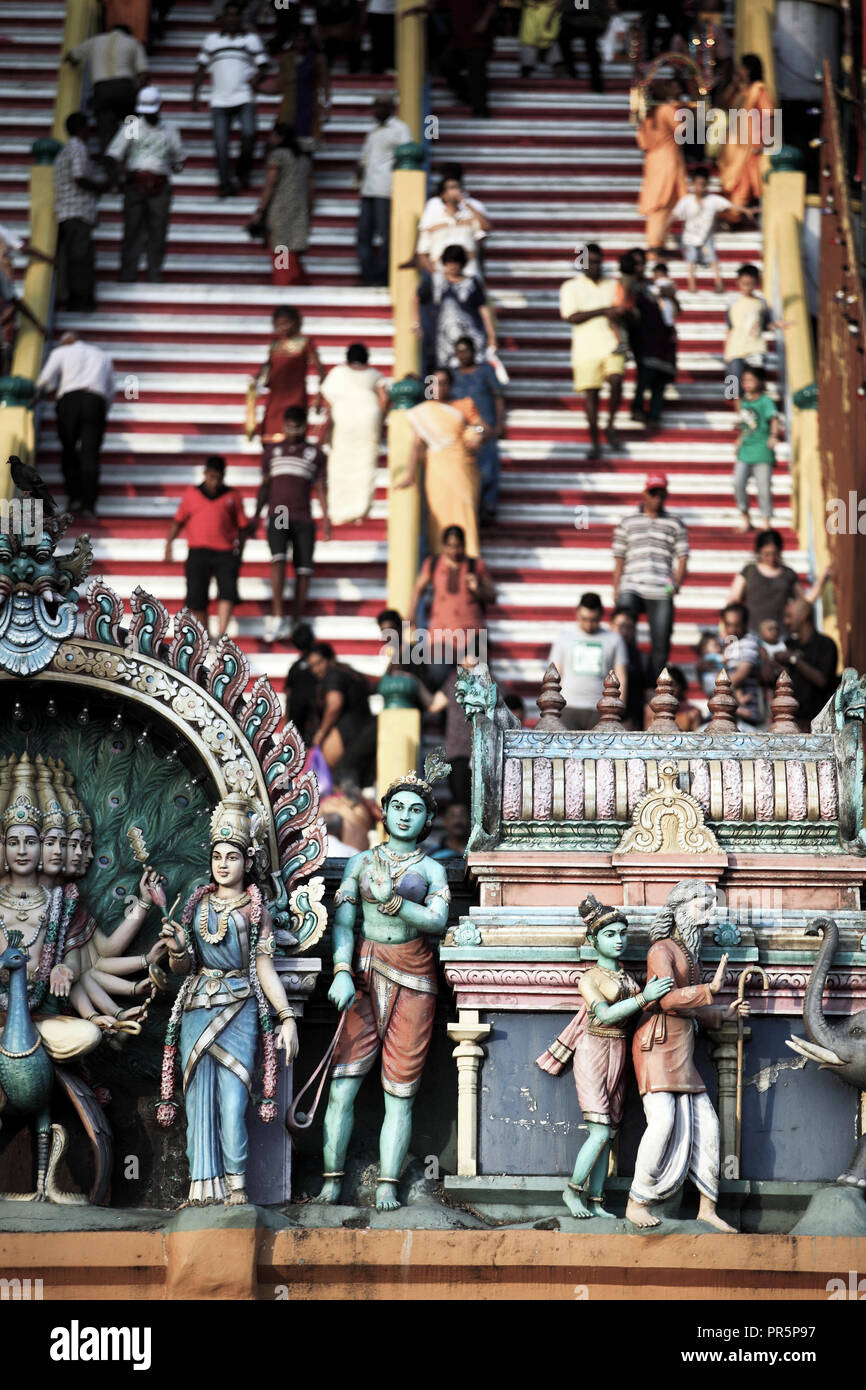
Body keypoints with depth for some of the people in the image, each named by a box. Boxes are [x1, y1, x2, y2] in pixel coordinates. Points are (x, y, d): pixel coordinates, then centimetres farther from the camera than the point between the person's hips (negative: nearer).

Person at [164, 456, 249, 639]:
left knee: (228, 591, -19)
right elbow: (178, 521, 17)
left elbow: (243, 527, 15)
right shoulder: (191, 494, 13)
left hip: (225, 554, -1)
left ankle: (221, 636, -27)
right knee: (196, 598, -4)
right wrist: (168, 544, 6)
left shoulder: (233, 496, 12)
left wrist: (239, 552, 7)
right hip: (198, 553, 1)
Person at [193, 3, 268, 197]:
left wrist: (256, 79, -13)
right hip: (219, 99, 2)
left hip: (245, 98, -1)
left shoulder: (251, 39, 11)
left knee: (249, 133, -19)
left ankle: (243, 173, 3)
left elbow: (262, 65, 9)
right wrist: (195, 95, 9)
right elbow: (202, 68, 15)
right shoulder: (212, 39, 13)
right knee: (220, 142, -5)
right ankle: (225, 183, 2)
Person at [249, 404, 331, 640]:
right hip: (277, 516, -1)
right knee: (278, 559, -22)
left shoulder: (315, 453, 11)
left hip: (303, 519, 1)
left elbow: (320, 487, 9)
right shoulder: (272, 452, 16)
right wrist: (256, 515, 14)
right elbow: (264, 486, 20)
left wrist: (326, 517, -1)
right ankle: (276, 617, -26)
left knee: (303, 569, -3)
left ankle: (296, 623, 3)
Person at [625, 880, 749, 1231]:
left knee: (704, 1123, 3)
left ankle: (707, 1206, 9)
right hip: (658, 1045, -9)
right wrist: (711, 989, -25)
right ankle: (636, 1203, -12)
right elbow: (668, 999, -20)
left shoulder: (690, 955, 20)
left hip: (682, 1051, 9)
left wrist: (723, 1014, 14)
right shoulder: (662, 950, -7)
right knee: (663, 1120, -20)